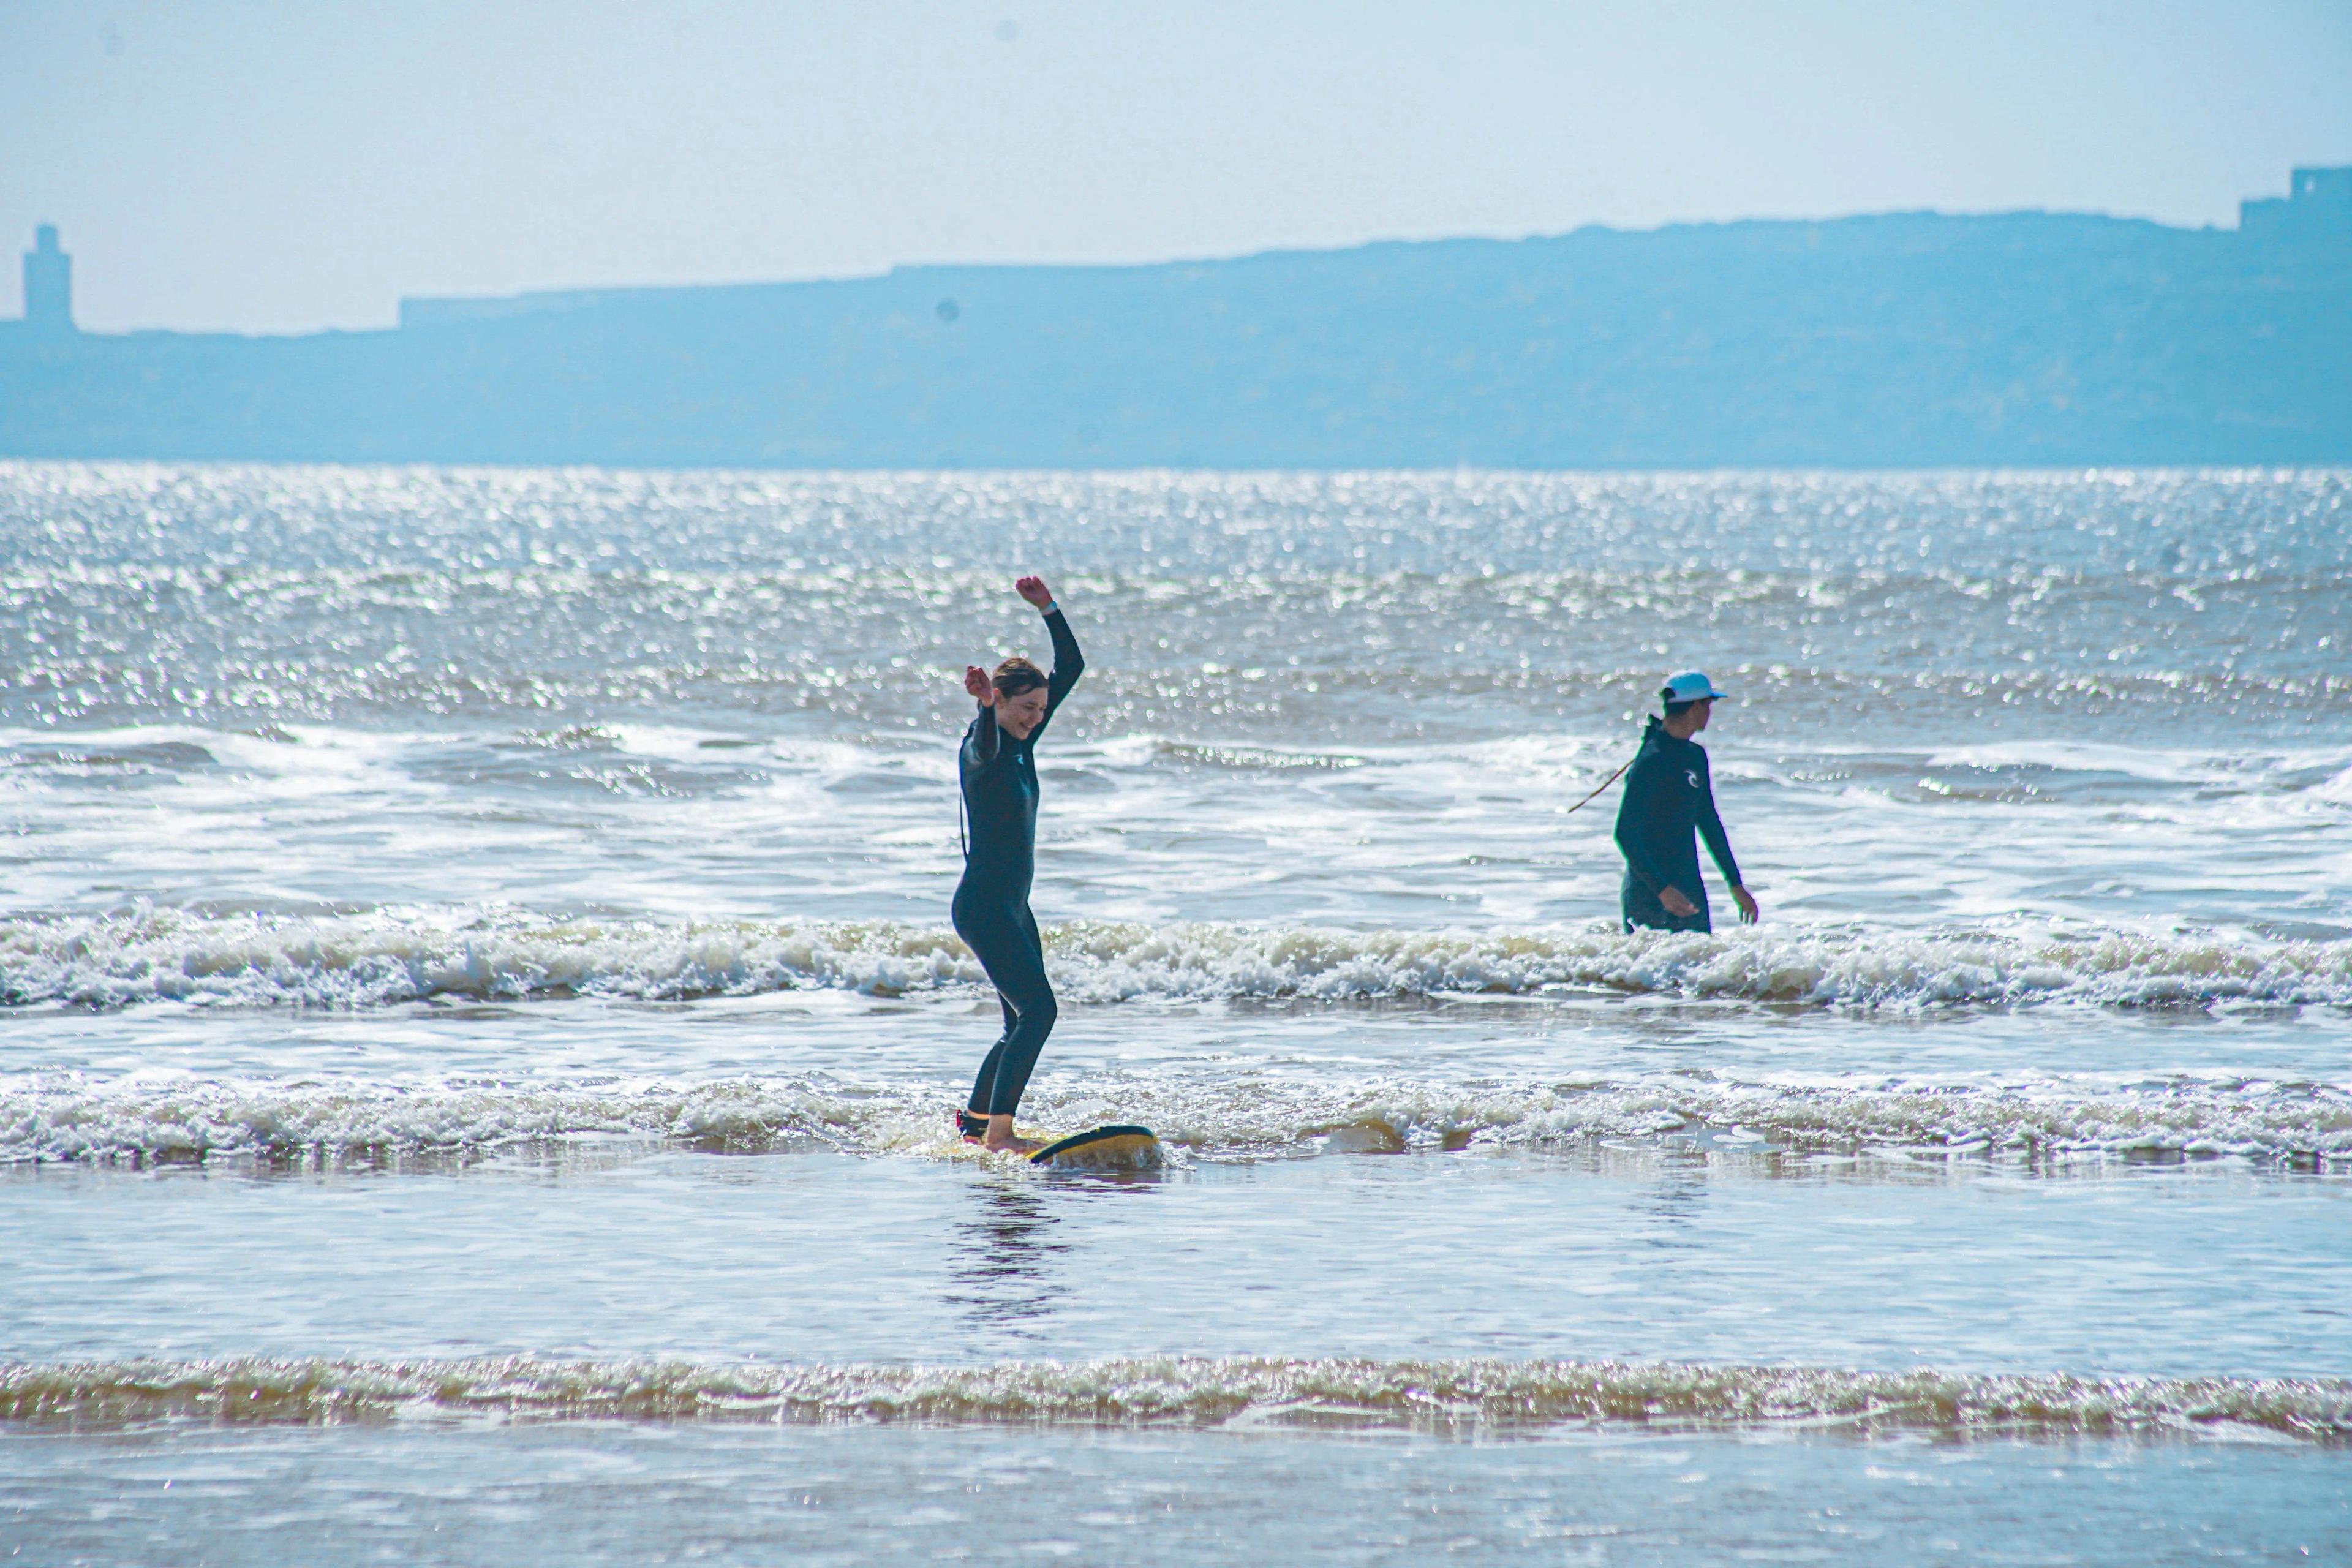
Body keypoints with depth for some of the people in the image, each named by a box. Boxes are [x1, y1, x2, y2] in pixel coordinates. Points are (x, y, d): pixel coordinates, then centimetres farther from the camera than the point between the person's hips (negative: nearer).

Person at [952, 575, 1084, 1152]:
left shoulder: (1022, 743, 10)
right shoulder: (981, 746, -13)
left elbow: (1071, 669, 13)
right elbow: (985, 749, -40)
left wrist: (1048, 609, 3)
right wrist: (985, 707, -60)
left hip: (1013, 905, 9)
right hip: (983, 904, -9)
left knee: (1025, 1024, 13)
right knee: (1037, 1011, -17)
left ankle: (973, 1119, 25)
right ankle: (998, 1130, -19)